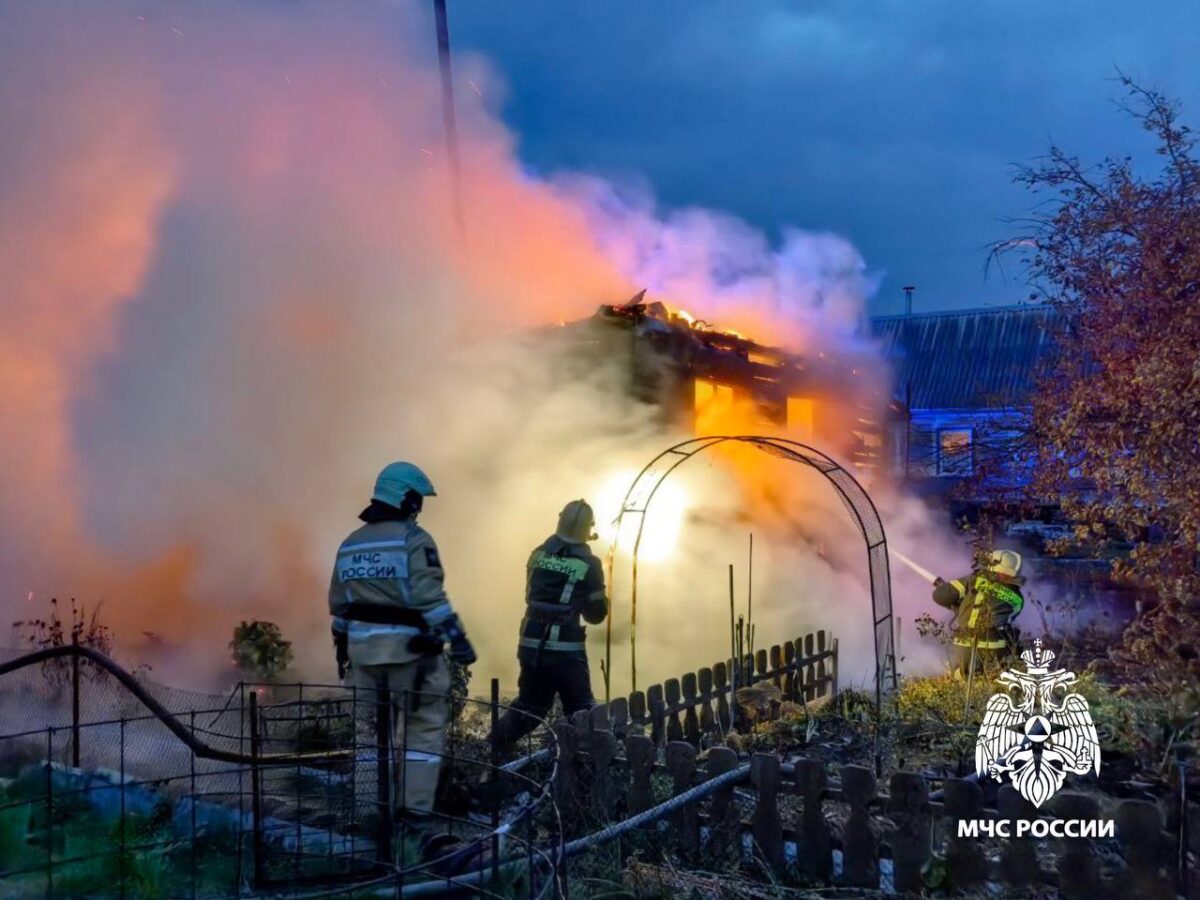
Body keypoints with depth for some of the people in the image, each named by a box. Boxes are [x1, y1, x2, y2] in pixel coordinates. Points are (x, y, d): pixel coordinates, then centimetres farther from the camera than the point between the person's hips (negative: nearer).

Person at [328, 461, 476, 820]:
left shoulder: (350, 544, 13)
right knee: (424, 725, 3)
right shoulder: (413, 539, -10)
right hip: (409, 649, -6)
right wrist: (457, 638, -20)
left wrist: (342, 648, 24)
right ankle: (416, 808, 0)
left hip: (363, 649, 6)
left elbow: (339, 604, 16)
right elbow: (430, 597, -20)